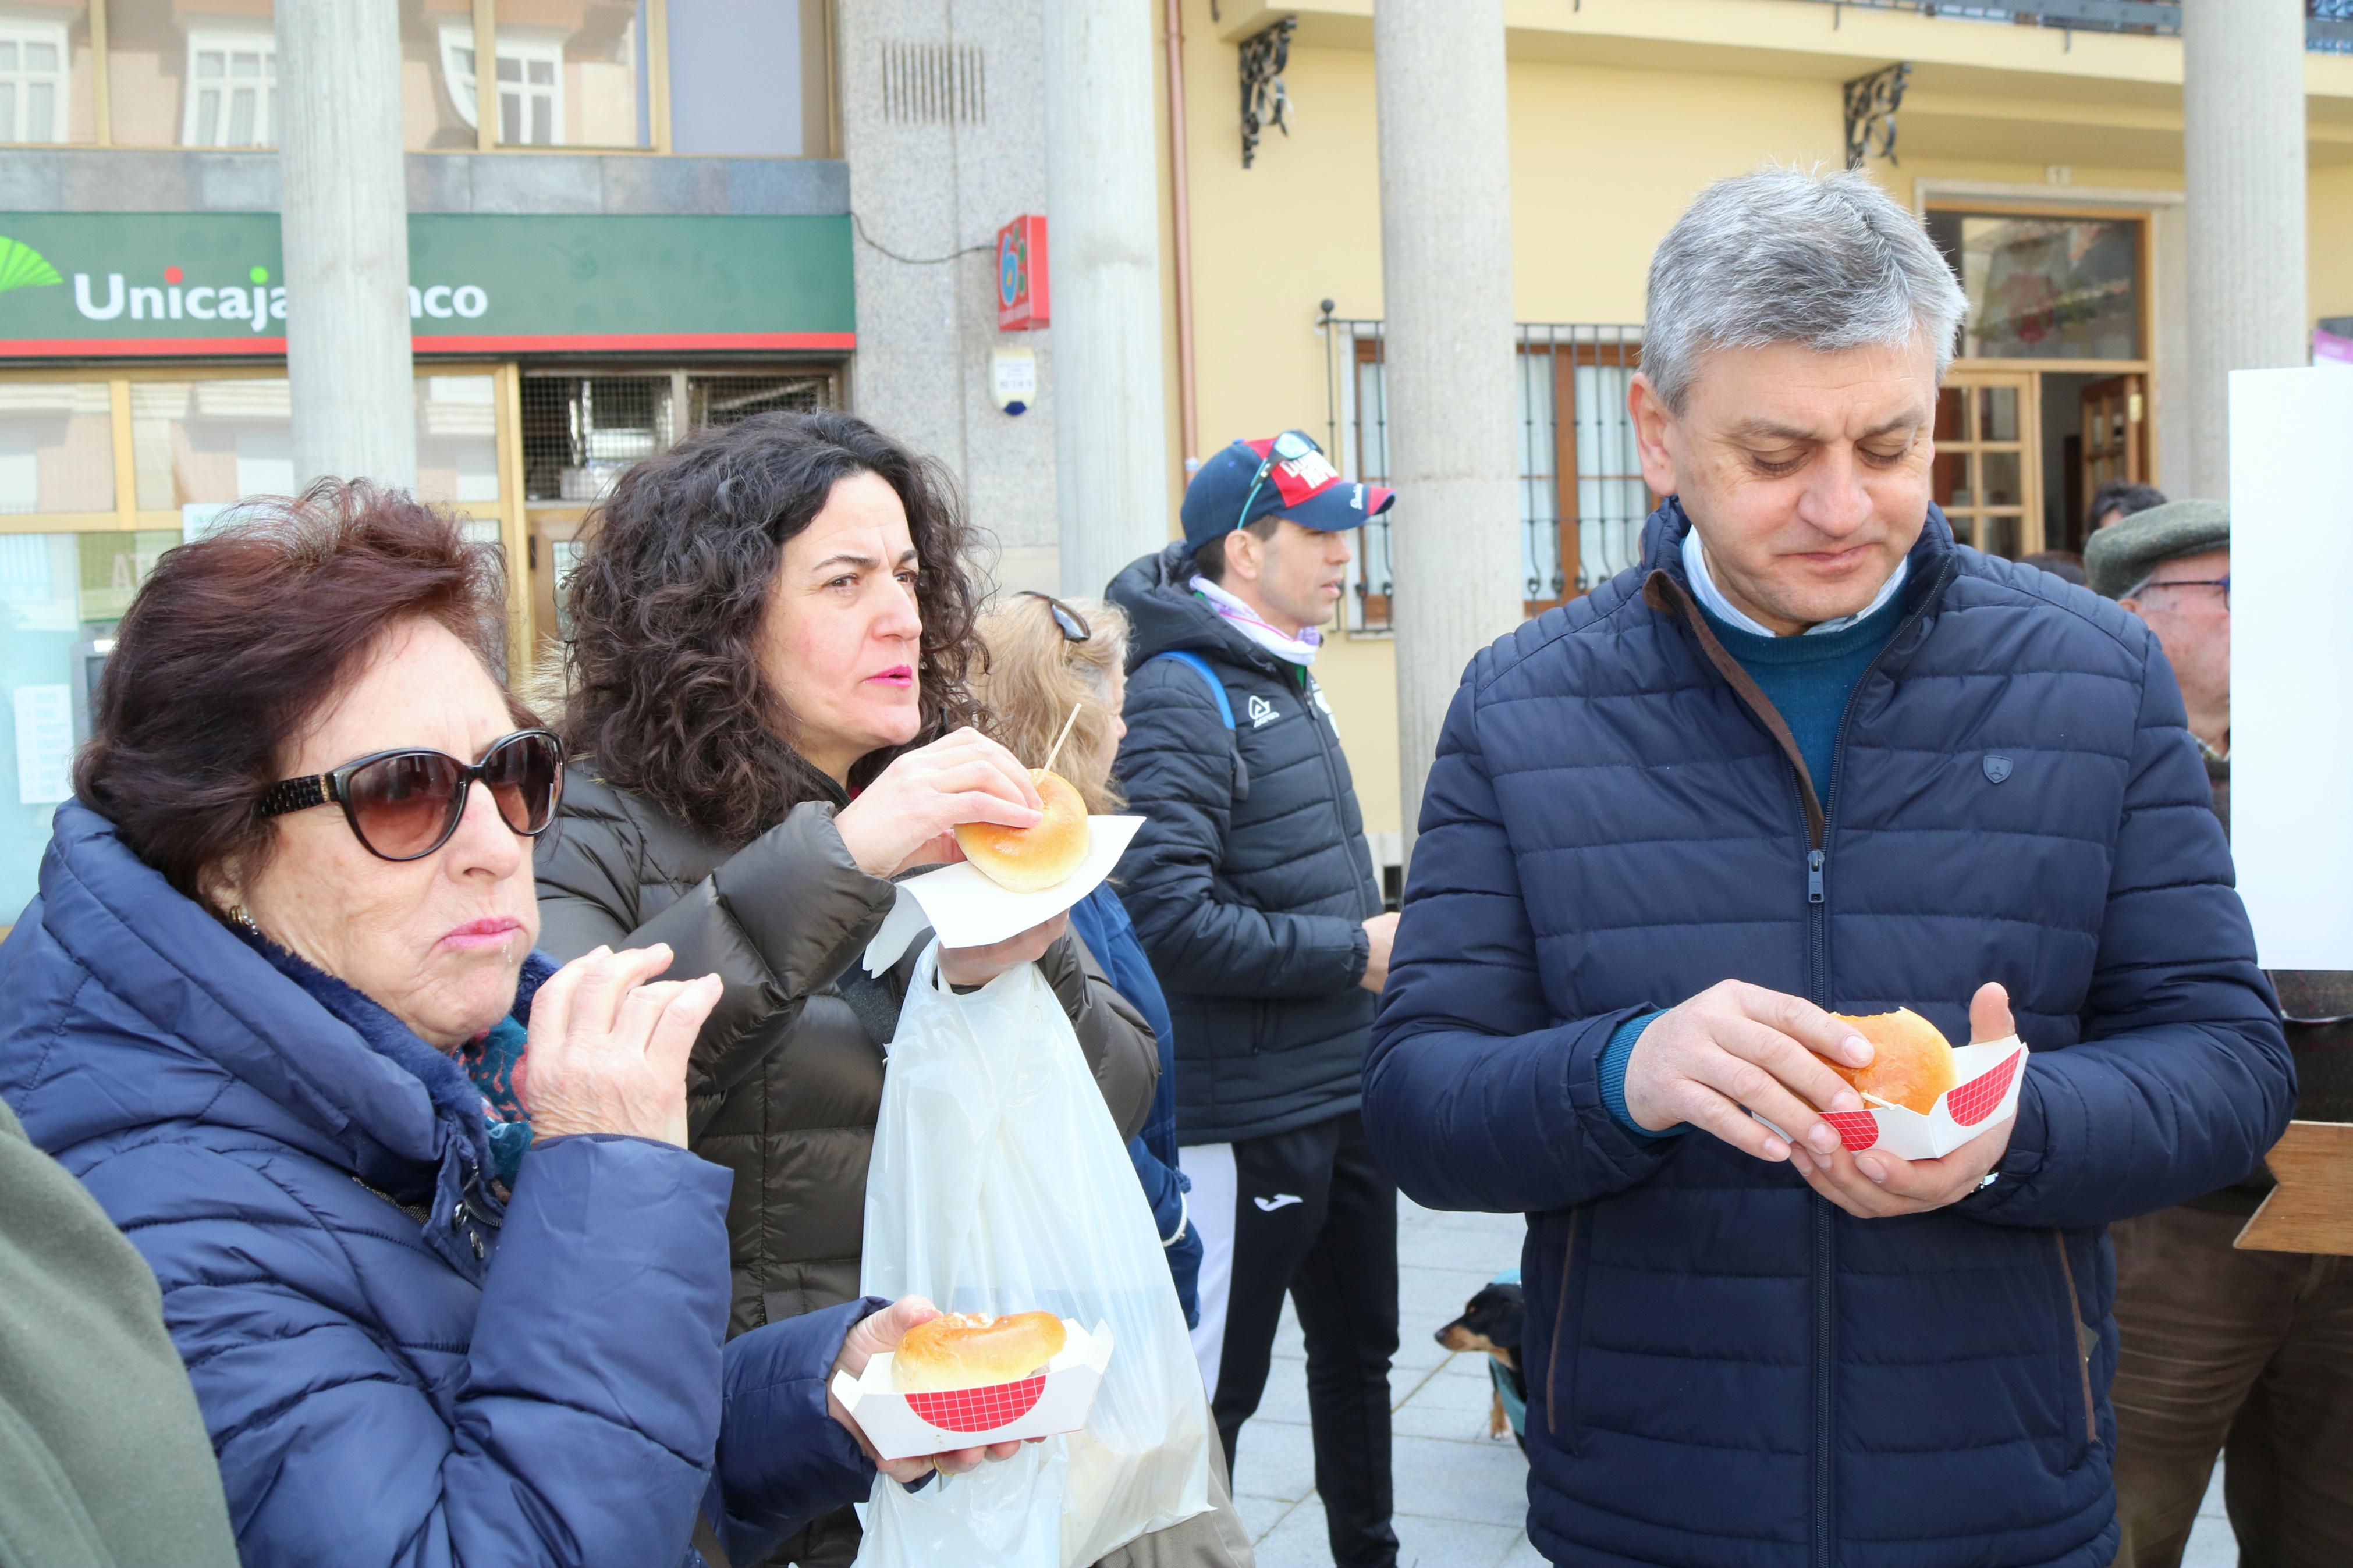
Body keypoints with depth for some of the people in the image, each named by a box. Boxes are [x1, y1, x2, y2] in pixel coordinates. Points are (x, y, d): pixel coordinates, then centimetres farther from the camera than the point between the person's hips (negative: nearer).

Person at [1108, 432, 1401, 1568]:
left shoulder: (1281, 676, 13)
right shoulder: (1180, 694, -17)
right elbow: (1169, 920, -26)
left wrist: (1379, 942, 11)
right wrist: (1355, 953, -19)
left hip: (1342, 1093, 10)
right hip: (1250, 1116, -9)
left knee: (1358, 1345, 22)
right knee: (1218, 1384, 2)